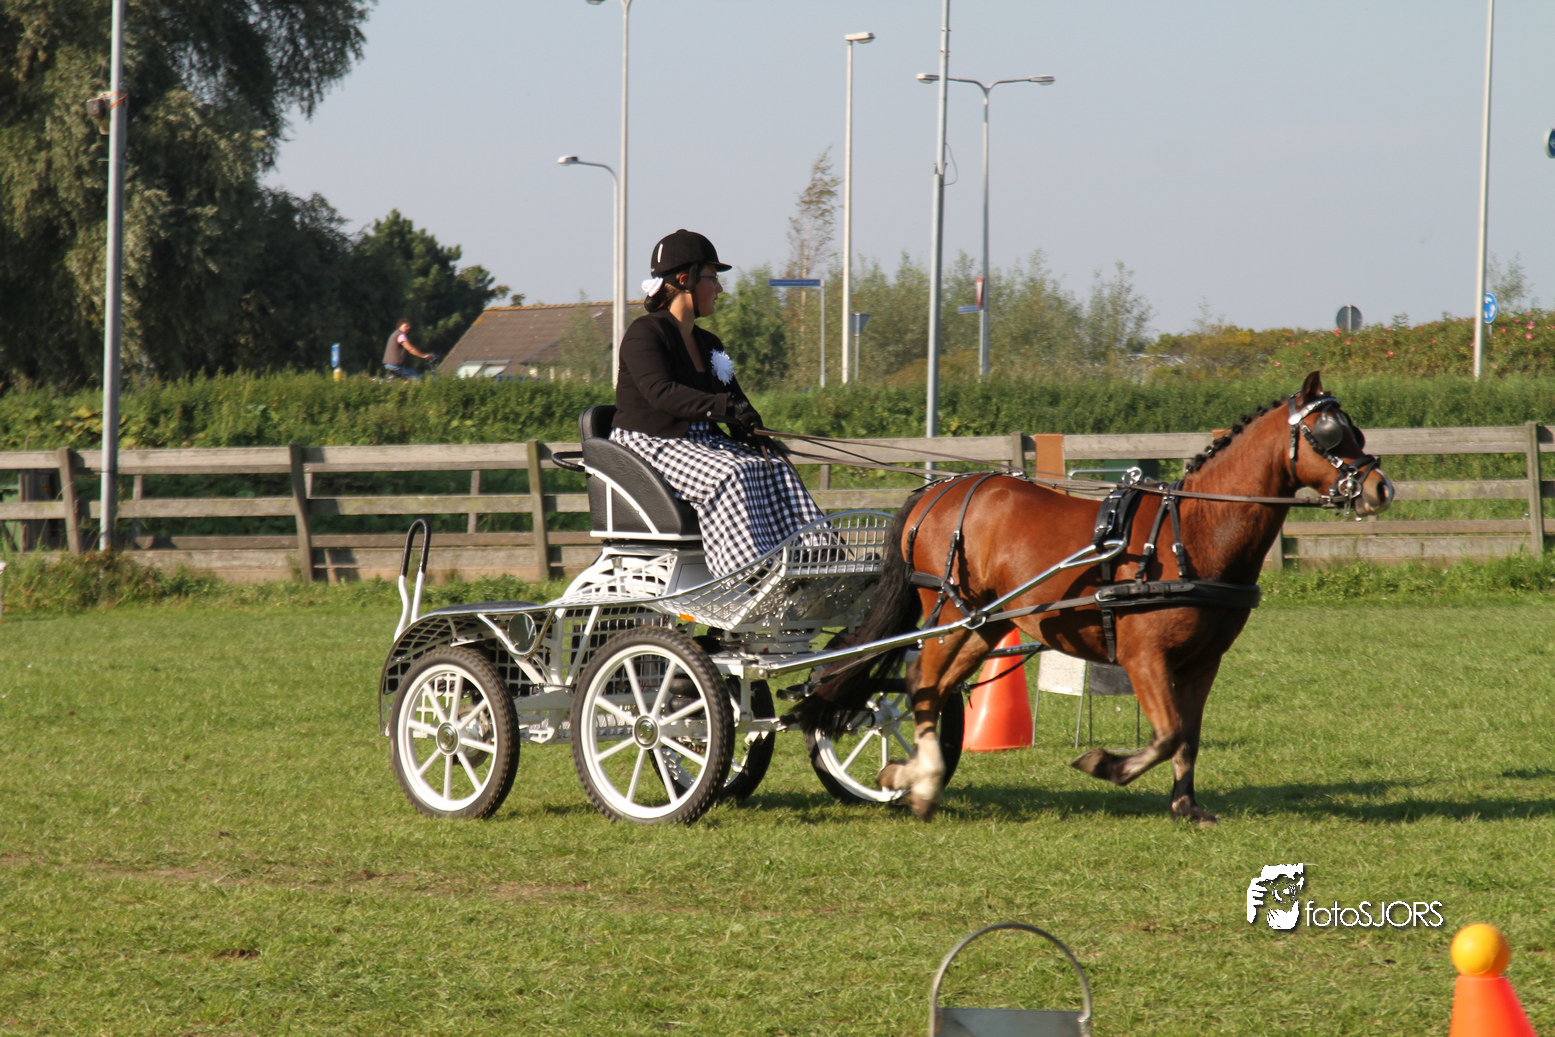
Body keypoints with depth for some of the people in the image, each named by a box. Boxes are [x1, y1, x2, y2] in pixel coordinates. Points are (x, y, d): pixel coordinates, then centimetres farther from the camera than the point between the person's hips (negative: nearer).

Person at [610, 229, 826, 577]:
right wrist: (723, 406, -37)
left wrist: (755, 436, -7)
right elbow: (659, 391, -25)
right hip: (649, 444, -8)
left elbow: (737, 404, 17)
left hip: (703, 443, 8)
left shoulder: (708, 345, 20)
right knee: (729, 477, -33)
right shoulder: (644, 334, -7)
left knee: (775, 470, -18)